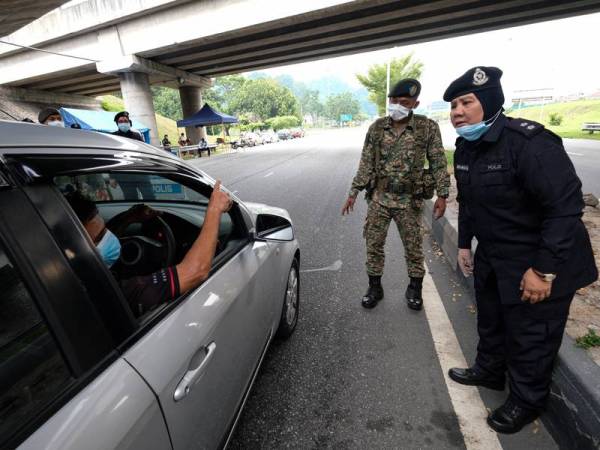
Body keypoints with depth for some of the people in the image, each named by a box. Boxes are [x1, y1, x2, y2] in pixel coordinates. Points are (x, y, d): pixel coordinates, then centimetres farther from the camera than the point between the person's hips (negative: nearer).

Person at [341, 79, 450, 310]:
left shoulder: (428, 127, -3)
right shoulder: (377, 127, 3)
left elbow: (438, 163, 0)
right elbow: (366, 163, 4)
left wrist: (442, 195, -7)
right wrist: (354, 192, 0)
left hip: (409, 200, -2)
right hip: (378, 198, 2)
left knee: (413, 247, 9)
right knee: (373, 245, 6)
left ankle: (414, 288, 30)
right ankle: (374, 287, 24)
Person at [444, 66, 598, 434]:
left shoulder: (529, 142, -25)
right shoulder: (466, 147, 1)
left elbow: (566, 206, -27)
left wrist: (544, 270, -27)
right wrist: (465, 243, 14)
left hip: (538, 262, -8)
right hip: (491, 258, 8)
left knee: (530, 338, 11)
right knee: (490, 321, 25)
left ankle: (526, 402, 36)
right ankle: (489, 371, 50)